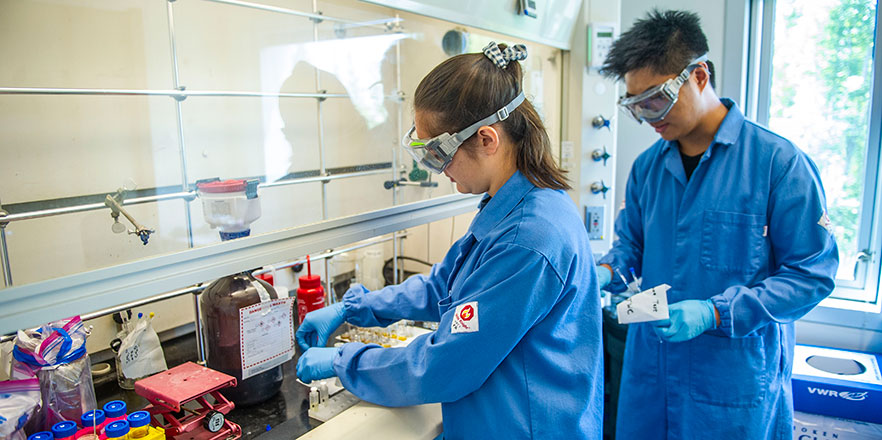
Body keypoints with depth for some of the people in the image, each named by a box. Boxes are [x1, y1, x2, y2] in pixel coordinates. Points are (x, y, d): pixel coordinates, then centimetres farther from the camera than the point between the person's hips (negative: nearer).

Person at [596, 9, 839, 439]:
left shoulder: (779, 162, -13)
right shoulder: (647, 166, 3)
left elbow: (813, 272, -12)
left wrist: (714, 313, -22)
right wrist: (607, 271, -9)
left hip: (735, 377, -4)